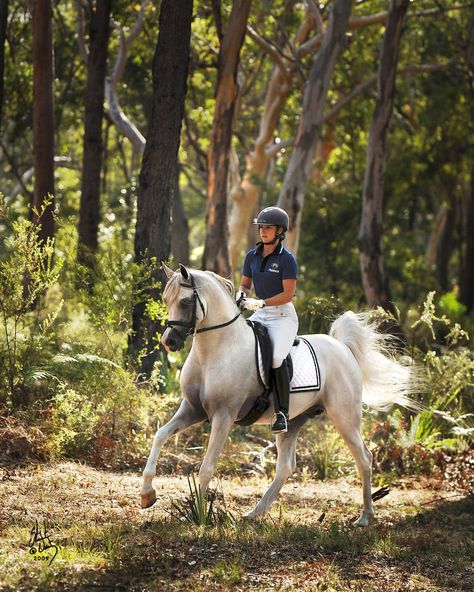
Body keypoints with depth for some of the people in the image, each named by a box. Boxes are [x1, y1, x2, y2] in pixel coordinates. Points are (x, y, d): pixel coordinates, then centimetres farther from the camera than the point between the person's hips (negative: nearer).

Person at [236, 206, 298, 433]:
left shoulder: (287, 259, -10)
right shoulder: (252, 256, 8)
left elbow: (288, 294, -15)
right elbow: (245, 284, 16)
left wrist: (261, 302, -25)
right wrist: (241, 295, -8)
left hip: (283, 315, -7)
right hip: (259, 316, 7)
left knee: (276, 358, -27)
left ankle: (283, 413, -20)